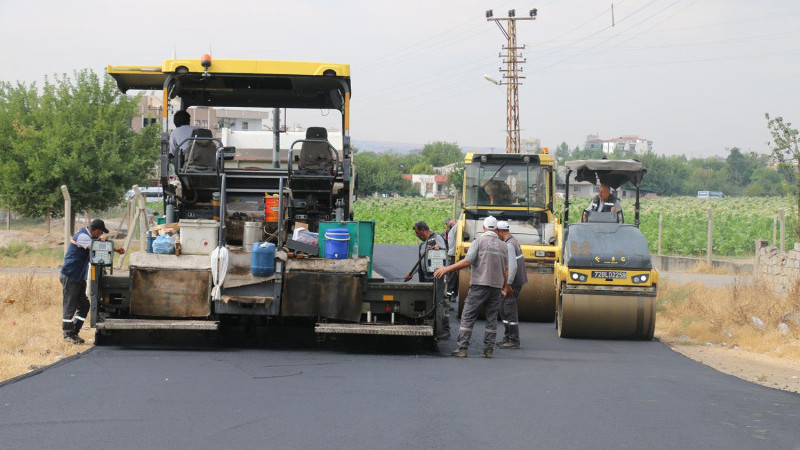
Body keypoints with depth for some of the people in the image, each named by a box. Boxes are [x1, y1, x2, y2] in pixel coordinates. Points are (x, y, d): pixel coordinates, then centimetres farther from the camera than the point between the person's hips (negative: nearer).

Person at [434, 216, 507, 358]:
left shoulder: (479, 241, -3)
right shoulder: (502, 245, 11)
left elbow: (467, 261, -11)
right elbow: (506, 270, 12)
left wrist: (447, 269, -6)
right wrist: (504, 286, 23)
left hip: (480, 284, -4)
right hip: (496, 286, 4)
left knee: (468, 316, -2)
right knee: (491, 318, 9)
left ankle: (462, 348, -7)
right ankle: (488, 349, 7)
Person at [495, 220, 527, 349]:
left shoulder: (509, 245, -18)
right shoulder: (514, 241, 14)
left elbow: (513, 266, -25)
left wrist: (508, 285, -22)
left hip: (512, 283, -10)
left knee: (510, 311, -7)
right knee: (503, 309, 16)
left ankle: (514, 341, -4)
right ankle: (507, 338, 22)